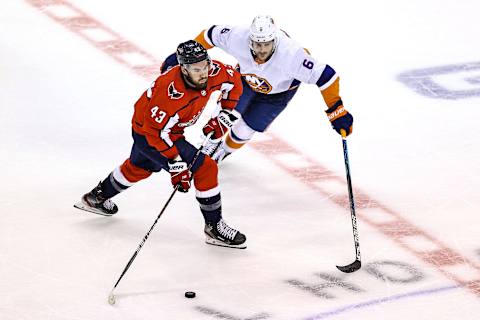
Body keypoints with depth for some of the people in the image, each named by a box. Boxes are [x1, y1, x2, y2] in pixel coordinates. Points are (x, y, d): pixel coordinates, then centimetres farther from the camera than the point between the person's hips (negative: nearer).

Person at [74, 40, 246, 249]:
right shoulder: (171, 92, -40)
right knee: (206, 168, -14)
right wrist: (175, 162, -33)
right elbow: (156, 131, -34)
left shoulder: (213, 71, -20)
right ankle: (214, 227, -1)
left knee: (139, 167, 33)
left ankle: (97, 198, 54)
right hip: (148, 134, -9)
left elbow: (234, 81, 2)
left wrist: (223, 114, -3)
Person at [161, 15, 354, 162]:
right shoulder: (238, 38, -38)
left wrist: (336, 111, -43)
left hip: (279, 91, -2)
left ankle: (224, 151, 35)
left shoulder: (291, 55, -47)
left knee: (247, 128, 1)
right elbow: (211, 35, -19)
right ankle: (210, 144, 46)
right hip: (246, 76, 2)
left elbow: (325, 76, -42)